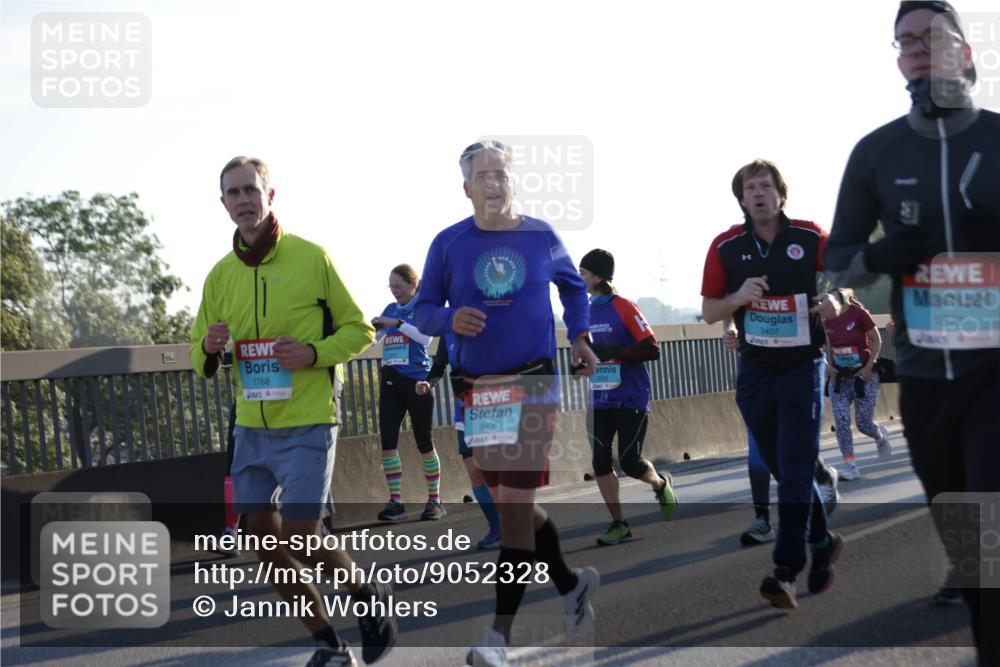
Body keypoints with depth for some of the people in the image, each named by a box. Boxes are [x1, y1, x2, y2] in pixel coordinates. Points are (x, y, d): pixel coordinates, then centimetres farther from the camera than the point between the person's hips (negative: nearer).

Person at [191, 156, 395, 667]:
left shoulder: (311, 258, -6)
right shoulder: (221, 275, 7)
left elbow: (359, 330, -1)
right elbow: (200, 358, 15)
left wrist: (314, 353, -18)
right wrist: (209, 348, -9)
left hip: (306, 425, -5)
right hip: (251, 428, 6)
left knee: (299, 541, -10)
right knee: (263, 540, 6)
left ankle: (370, 596, 20)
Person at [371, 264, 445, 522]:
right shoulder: (390, 309, 14)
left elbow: (426, 336, -18)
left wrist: (397, 323, -24)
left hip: (416, 381, -5)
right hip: (390, 382, 5)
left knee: (424, 442, 0)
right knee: (387, 441, -6)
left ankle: (434, 500, 9)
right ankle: (395, 502, -5)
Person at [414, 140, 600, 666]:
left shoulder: (541, 237, 1)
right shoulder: (449, 243, 1)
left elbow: (574, 287, 19)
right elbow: (423, 311, 4)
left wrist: (578, 336, 6)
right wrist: (450, 320, -16)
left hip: (534, 385, -3)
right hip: (477, 391, 3)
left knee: (514, 507, -10)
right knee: (513, 504, 12)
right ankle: (571, 584, 37)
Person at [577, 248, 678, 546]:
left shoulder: (624, 308, -10)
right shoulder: (587, 312, 10)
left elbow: (653, 350, -13)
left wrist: (614, 352, -23)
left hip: (630, 399, -6)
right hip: (599, 401, 6)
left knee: (629, 462, -5)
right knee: (600, 462, -4)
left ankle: (660, 483, 29)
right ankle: (618, 524, 4)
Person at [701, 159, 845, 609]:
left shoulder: (811, 239, -3)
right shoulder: (726, 247, 1)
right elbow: (709, 312, 5)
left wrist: (833, 301, -16)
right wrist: (738, 298, -15)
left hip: (803, 366, -3)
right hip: (755, 370, 3)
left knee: (796, 469, -11)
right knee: (782, 469, 12)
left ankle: (786, 571, -15)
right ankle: (822, 543, 32)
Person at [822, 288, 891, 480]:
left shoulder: (859, 313, -13)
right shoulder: (827, 319, 1)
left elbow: (876, 340, -8)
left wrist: (869, 367, -14)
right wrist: (827, 365, 0)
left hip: (863, 376, -4)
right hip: (838, 377, 4)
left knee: (864, 424, 1)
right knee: (841, 421, -10)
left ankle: (881, 437, 37)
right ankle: (850, 466, -7)